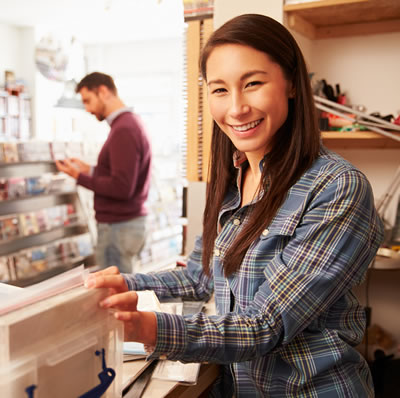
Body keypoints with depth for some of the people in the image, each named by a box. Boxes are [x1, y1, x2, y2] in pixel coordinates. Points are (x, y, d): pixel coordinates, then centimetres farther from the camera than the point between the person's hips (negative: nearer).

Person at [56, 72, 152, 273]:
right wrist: (90, 170, 11)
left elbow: (122, 188, -23)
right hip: (131, 220, 10)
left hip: (118, 226, -10)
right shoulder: (130, 123, 13)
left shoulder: (123, 130, -19)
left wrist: (80, 176, -13)